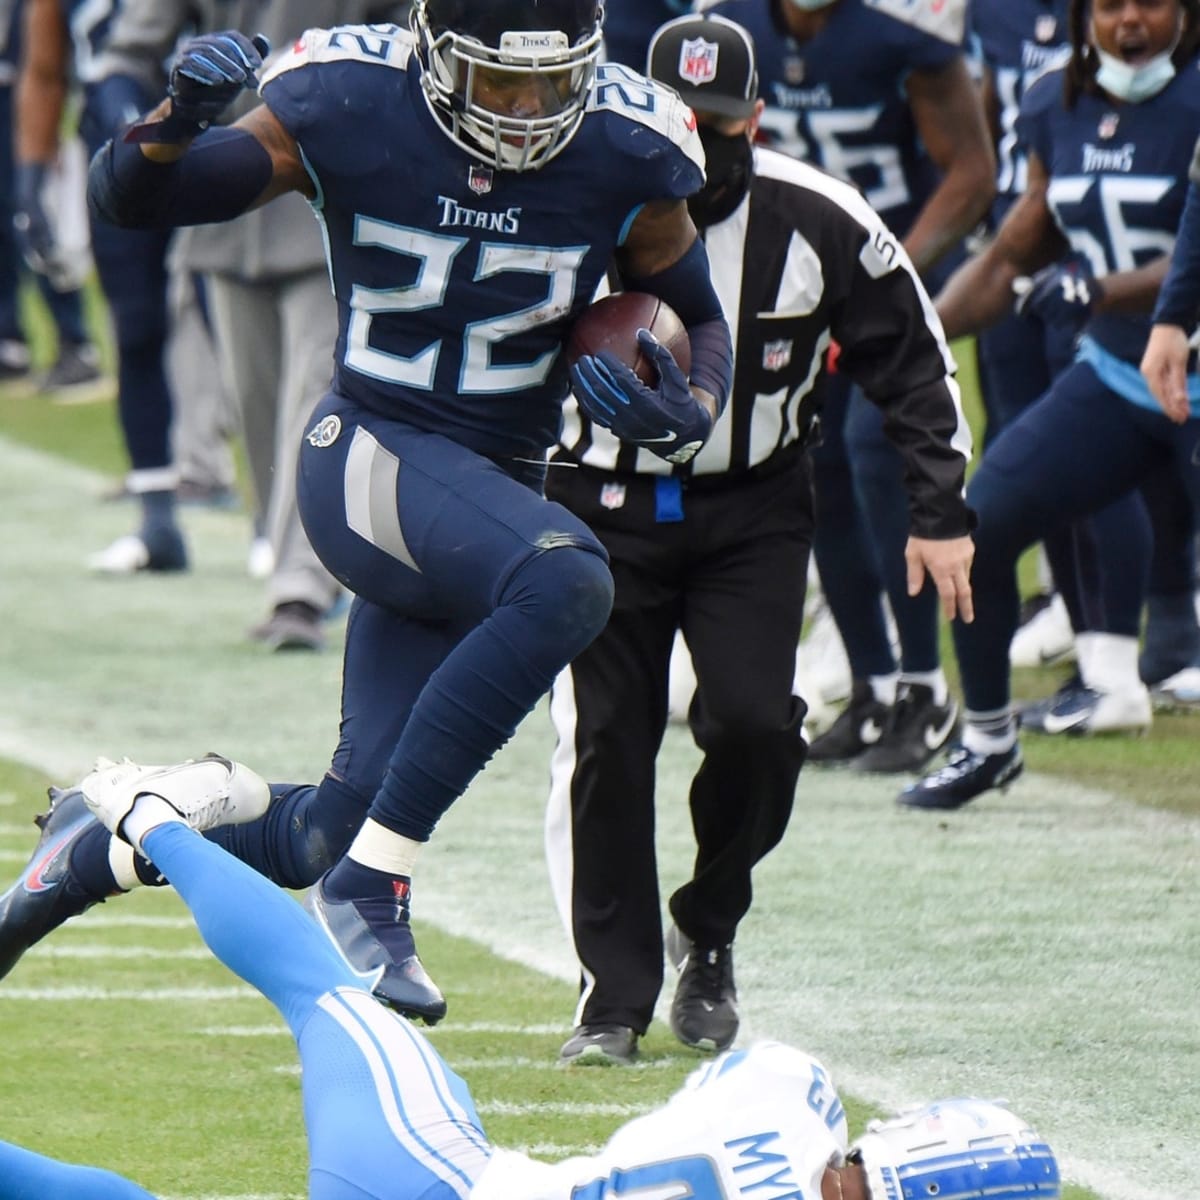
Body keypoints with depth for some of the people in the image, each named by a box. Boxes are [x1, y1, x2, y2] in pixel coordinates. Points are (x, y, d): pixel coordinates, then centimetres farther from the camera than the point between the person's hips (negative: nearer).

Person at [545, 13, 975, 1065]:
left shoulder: (818, 223, -10)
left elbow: (913, 363, 2)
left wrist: (939, 514, 1)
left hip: (754, 513, 0)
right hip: (606, 508, 0)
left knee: (753, 723, -16)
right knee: (605, 742, -7)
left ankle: (708, 935, 10)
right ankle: (615, 996, 2)